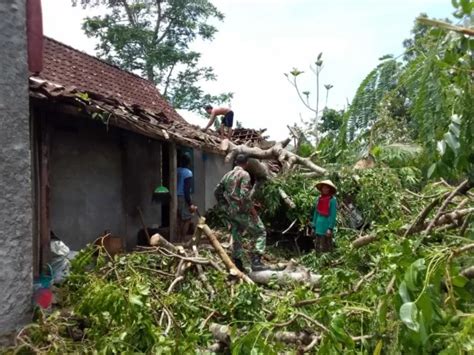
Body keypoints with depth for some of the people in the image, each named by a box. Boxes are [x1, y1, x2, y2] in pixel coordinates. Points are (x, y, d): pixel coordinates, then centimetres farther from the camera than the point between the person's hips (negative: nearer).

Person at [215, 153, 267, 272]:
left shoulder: (227, 175, 12)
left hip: (231, 212, 7)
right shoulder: (244, 174, -11)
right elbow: (244, 195, -21)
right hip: (243, 211, -7)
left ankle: (237, 264, 19)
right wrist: (253, 210, -13)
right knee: (260, 232, 2)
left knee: (236, 237, 14)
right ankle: (256, 262, -6)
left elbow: (217, 191, 15)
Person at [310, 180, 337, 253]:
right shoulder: (319, 199, 8)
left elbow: (333, 215, -11)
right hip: (319, 225, 6)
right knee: (317, 247, 11)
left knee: (326, 248, -2)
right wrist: (313, 227, 12)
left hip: (327, 224, -6)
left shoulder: (332, 200, -8)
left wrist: (330, 228, -16)